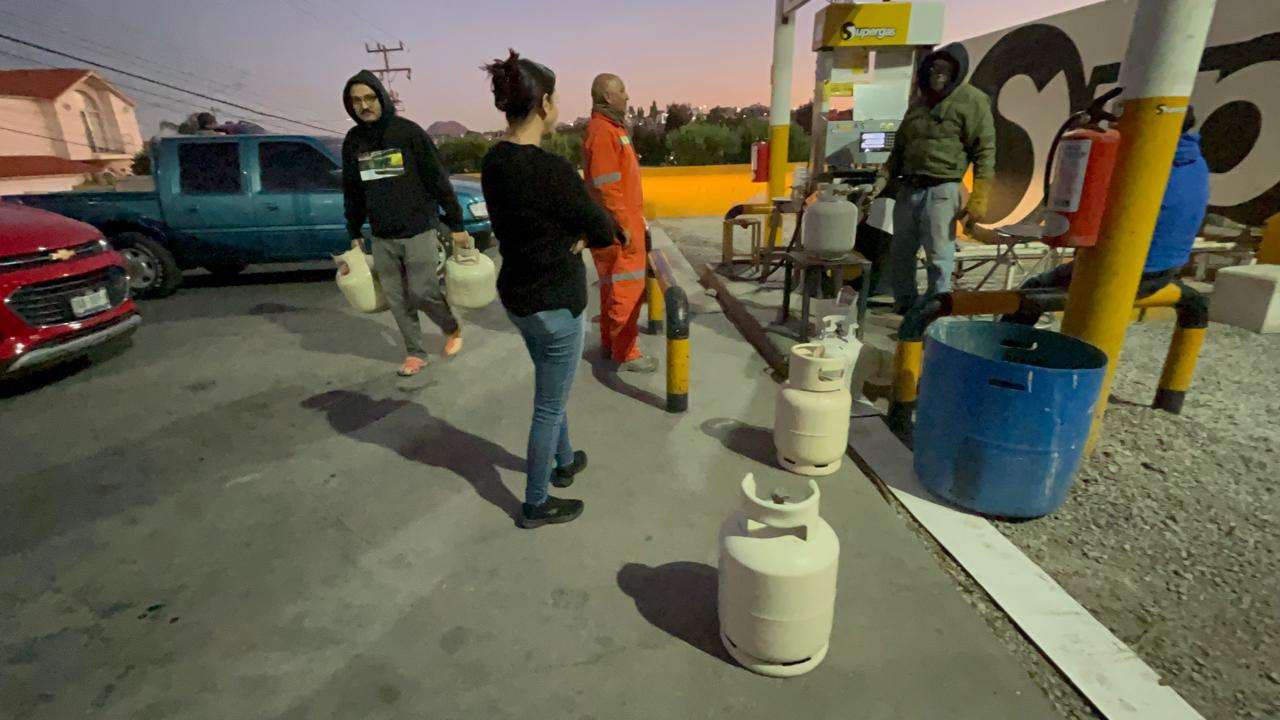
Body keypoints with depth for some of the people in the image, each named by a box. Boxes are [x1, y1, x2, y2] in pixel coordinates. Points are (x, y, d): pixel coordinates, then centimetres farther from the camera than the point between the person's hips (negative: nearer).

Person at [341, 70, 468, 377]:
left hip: (419, 230, -4)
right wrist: (354, 233, 16)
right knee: (397, 300, 6)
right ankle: (415, 353, 21)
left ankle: (452, 328, 23)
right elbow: (352, 191, 16)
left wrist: (456, 224, -6)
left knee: (423, 292, -6)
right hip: (382, 238, 5)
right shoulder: (353, 140, 7)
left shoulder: (408, 131, -6)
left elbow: (438, 179, -6)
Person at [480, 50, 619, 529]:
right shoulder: (552, 170, -25)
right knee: (549, 406, 8)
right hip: (556, 304, -8)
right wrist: (581, 236, 5)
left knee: (550, 389, 27)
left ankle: (564, 463, 49)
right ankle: (535, 506, 26)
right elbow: (605, 233, -15)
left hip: (516, 294, 9)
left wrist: (568, 235, -7)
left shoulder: (493, 162, 0)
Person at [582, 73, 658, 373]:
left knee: (613, 286, 16)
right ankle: (625, 353, 6)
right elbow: (606, 187, -22)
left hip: (626, 221, 10)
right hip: (619, 227, -10)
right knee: (626, 289, -4)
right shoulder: (602, 131, -16)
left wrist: (634, 218, 19)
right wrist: (624, 226, -21)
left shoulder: (613, 127, 16)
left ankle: (609, 342, 28)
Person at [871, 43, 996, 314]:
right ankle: (905, 304, 26)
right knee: (900, 253, 11)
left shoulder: (971, 101, -4)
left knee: (938, 257, -5)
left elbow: (985, 154, -8)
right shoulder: (920, 100, 17)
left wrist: (978, 201, -16)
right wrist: (884, 176, 10)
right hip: (908, 188, 7)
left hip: (941, 191, -6)